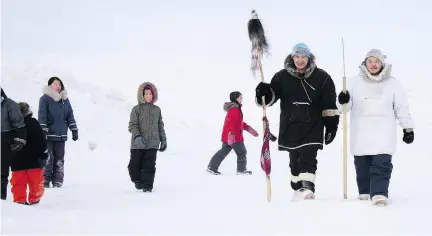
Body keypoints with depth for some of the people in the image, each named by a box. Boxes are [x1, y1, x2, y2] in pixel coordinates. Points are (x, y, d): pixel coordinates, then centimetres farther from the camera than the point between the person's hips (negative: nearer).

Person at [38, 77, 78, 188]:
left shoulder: (65, 100, 13)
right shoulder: (45, 98, -3)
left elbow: (70, 115, 14)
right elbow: (42, 115, -10)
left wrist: (74, 129, 7)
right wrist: (43, 130, -19)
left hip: (61, 135, 5)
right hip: (49, 134, -5)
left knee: (59, 159, 6)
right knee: (48, 158, -10)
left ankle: (57, 182, 10)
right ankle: (45, 181, -5)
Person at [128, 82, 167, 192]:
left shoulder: (157, 110, 10)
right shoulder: (137, 109, -1)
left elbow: (160, 126, 18)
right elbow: (132, 125, -7)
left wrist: (163, 140, 15)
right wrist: (137, 137, -22)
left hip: (152, 144, 2)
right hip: (137, 144, -2)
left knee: (149, 166, -5)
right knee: (134, 165, 3)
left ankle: (147, 185, 3)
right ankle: (138, 180, 30)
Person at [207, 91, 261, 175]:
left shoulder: (236, 109, 18)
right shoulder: (234, 109, -16)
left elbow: (239, 122, 28)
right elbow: (231, 122, -27)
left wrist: (248, 128, 26)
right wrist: (231, 133, -35)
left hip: (228, 136, 10)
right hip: (234, 136, -10)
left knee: (224, 151, 13)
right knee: (242, 152, 1)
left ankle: (212, 167, 12)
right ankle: (241, 170, 9)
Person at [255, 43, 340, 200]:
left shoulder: (321, 77, -1)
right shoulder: (282, 77, 2)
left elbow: (329, 105, 2)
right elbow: (270, 97, 3)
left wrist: (331, 125, 0)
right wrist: (263, 94, -20)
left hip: (313, 125, -3)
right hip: (290, 126, 3)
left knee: (308, 157, -14)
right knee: (294, 159, 11)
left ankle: (307, 188, -21)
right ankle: (298, 189, 24)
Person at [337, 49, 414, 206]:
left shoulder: (392, 83, 4)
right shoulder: (355, 82, 3)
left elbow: (402, 108, 9)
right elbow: (346, 107, 2)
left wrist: (408, 128, 8)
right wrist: (343, 101, -22)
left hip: (384, 134, -1)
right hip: (361, 134, 1)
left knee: (382, 165, -14)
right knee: (362, 166, 10)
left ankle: (379, 193, -18)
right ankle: (365, 193, 24)